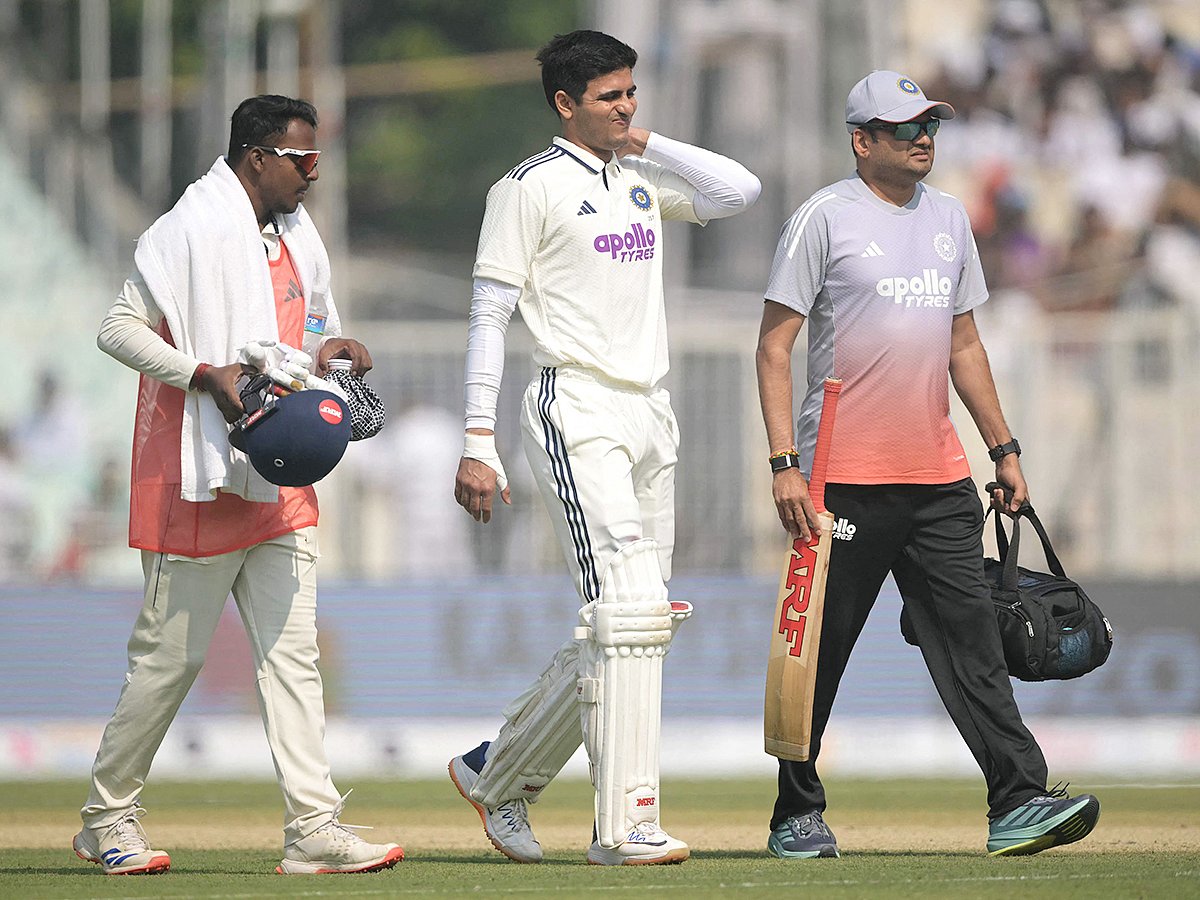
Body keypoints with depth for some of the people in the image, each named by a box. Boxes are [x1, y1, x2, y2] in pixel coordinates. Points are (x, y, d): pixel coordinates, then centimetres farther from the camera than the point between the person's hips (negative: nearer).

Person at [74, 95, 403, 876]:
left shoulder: (296, 237, 15)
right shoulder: (190, 230, -11)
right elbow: (121, 328, -13)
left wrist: (327, 348, 4)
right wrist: (206, 375, -24)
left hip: (279, 476, 8)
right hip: (199, 477, -8)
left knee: (292, 649, 0)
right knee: (172, 654, -1)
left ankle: (315, 827, -5)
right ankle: (109, 819, 13)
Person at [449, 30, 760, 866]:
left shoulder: (644, 178, 16)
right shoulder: (531, 187, -3)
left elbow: (739, 191, 3)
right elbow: (489, 315, -5)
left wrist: (647, 142, 5)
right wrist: (478, 445, -10)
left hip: (651, 416, 8)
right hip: (578, 412, -7)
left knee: (630, 625, 8)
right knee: (630, 610, -17)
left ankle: (498, 774, 23)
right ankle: (625, 825, -18)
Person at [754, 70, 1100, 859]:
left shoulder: (950, 219, 15)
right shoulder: (826, 218, -5)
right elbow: (775, 345, -7)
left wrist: (1005, 449, 17)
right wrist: (785, 463, -15)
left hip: (939, 478, 5)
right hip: (847, 480, -5)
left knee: (971, 639, -3)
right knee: (819, 652, 2)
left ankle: (1019, 801, -8)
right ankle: (797, 816, 12)